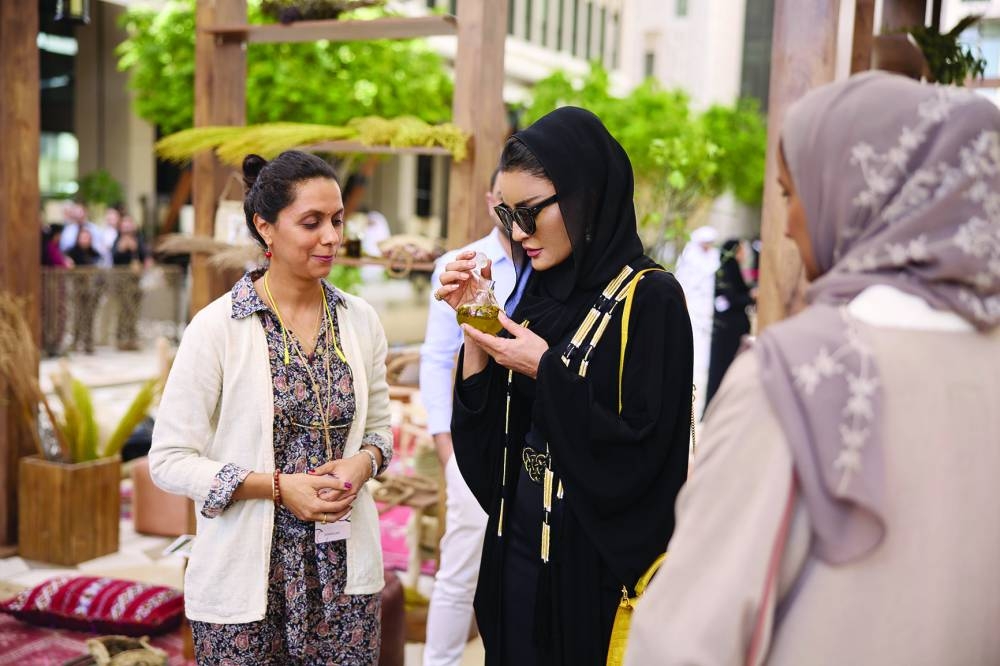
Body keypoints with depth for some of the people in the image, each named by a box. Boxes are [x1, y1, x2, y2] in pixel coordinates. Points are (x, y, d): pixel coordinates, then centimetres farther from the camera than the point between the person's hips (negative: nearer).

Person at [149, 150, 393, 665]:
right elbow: (169, 460, -9)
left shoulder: (360, 320, 2)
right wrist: (280, 485, -17)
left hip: (345, 567, 3)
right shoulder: (216, 327, -10)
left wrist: (362, 463, -9)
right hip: (246, 579, -3)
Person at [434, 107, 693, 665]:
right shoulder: (537, 294, 4)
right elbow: (485, 437, 3)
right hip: (517, 548, 7)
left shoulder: (650, 299, -15)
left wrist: (547, 370, -20)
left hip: (597, 563, -6)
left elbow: (645, 453, -21)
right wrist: (472, 326, -8)